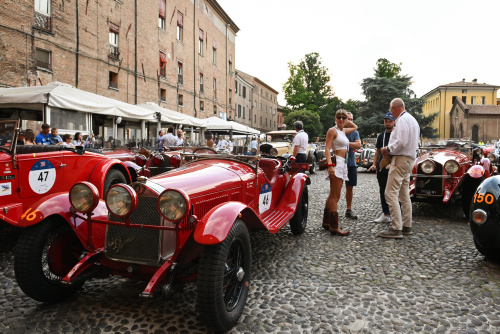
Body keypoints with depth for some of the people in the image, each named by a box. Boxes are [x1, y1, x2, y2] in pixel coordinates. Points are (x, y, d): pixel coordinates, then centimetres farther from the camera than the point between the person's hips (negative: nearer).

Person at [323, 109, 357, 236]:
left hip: (342, 164, 9)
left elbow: (355, 127, 39)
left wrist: (346, 121, 23)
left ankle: (326, 222, 20)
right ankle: (334, 226, -11)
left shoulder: (343, 131, 19)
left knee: (333, 195, 12)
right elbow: (327, 149, -14)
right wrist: (330, 165, -25)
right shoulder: (332, 130, -5)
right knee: (335, 196, -11)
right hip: (336, 162, -9)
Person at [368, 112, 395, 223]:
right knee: (382, 192, 11)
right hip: (381, 168, 6)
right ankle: (385, 215, 20)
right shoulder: (381, 136, 16)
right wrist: (374, 164, 9)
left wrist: (392, 164, -22)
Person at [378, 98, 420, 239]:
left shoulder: (402, 119, -12)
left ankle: (396, 228, -14)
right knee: (404, 194, 15)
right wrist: (390, 149, 13)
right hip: (409, 159, 11)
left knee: (391, 193, -12)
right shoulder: (412, 119, 20)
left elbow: (401, 142, -23)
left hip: (401, 159, -11)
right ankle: (406, 226, 21)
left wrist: (388, 149, -8)